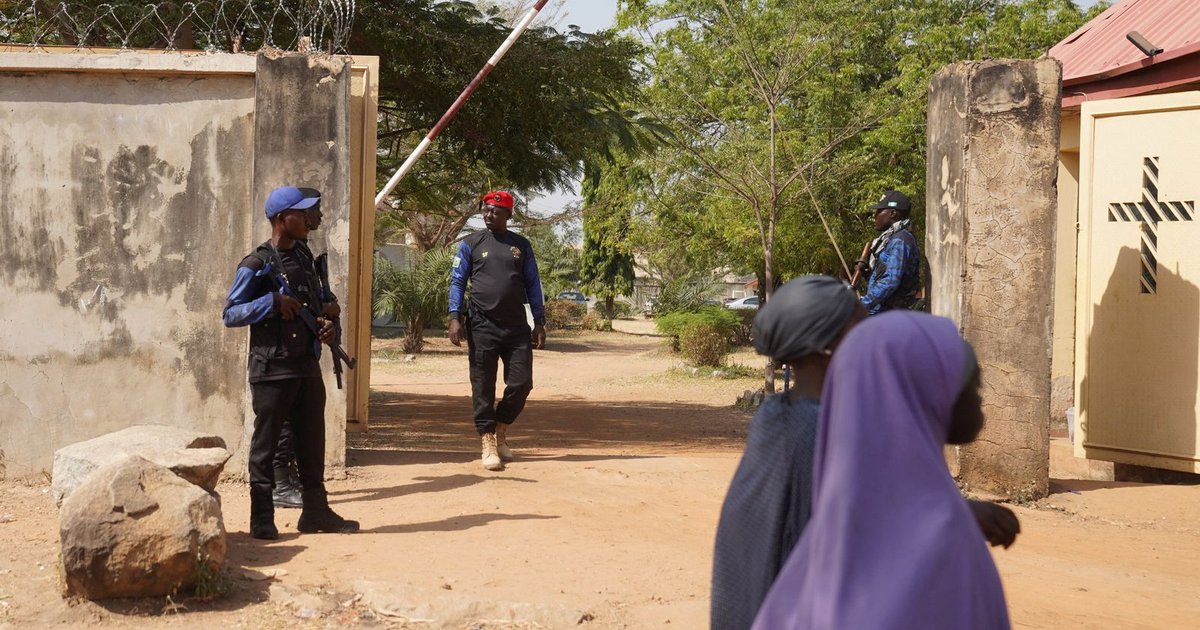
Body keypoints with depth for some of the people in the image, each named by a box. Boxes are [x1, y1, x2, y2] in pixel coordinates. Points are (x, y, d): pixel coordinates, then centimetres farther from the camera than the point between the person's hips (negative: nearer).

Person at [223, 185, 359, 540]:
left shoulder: (304, 260, 14)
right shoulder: (256, 265, -8)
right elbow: (230, 314, -9)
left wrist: (324, 325, 3)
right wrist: (273, 302, -20)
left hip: (307, 364, 7)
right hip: (272, 367, -7)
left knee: (312, 440, 11)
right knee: (266, 443, 0)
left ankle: (315, 511, 20)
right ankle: (262, 518, 8)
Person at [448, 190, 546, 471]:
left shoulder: (521, 245, 12)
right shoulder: (471, 244, 6)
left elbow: (532, 284, 13)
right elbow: (457, 281, 3)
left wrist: (539, 322, 7)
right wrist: (455, 317, -9)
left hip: (516, 325, 2)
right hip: (482, 325, -2)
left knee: (522, 383, 0)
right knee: (483, 387, -1)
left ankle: (501, 431, 23)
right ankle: (488, 443, 6)